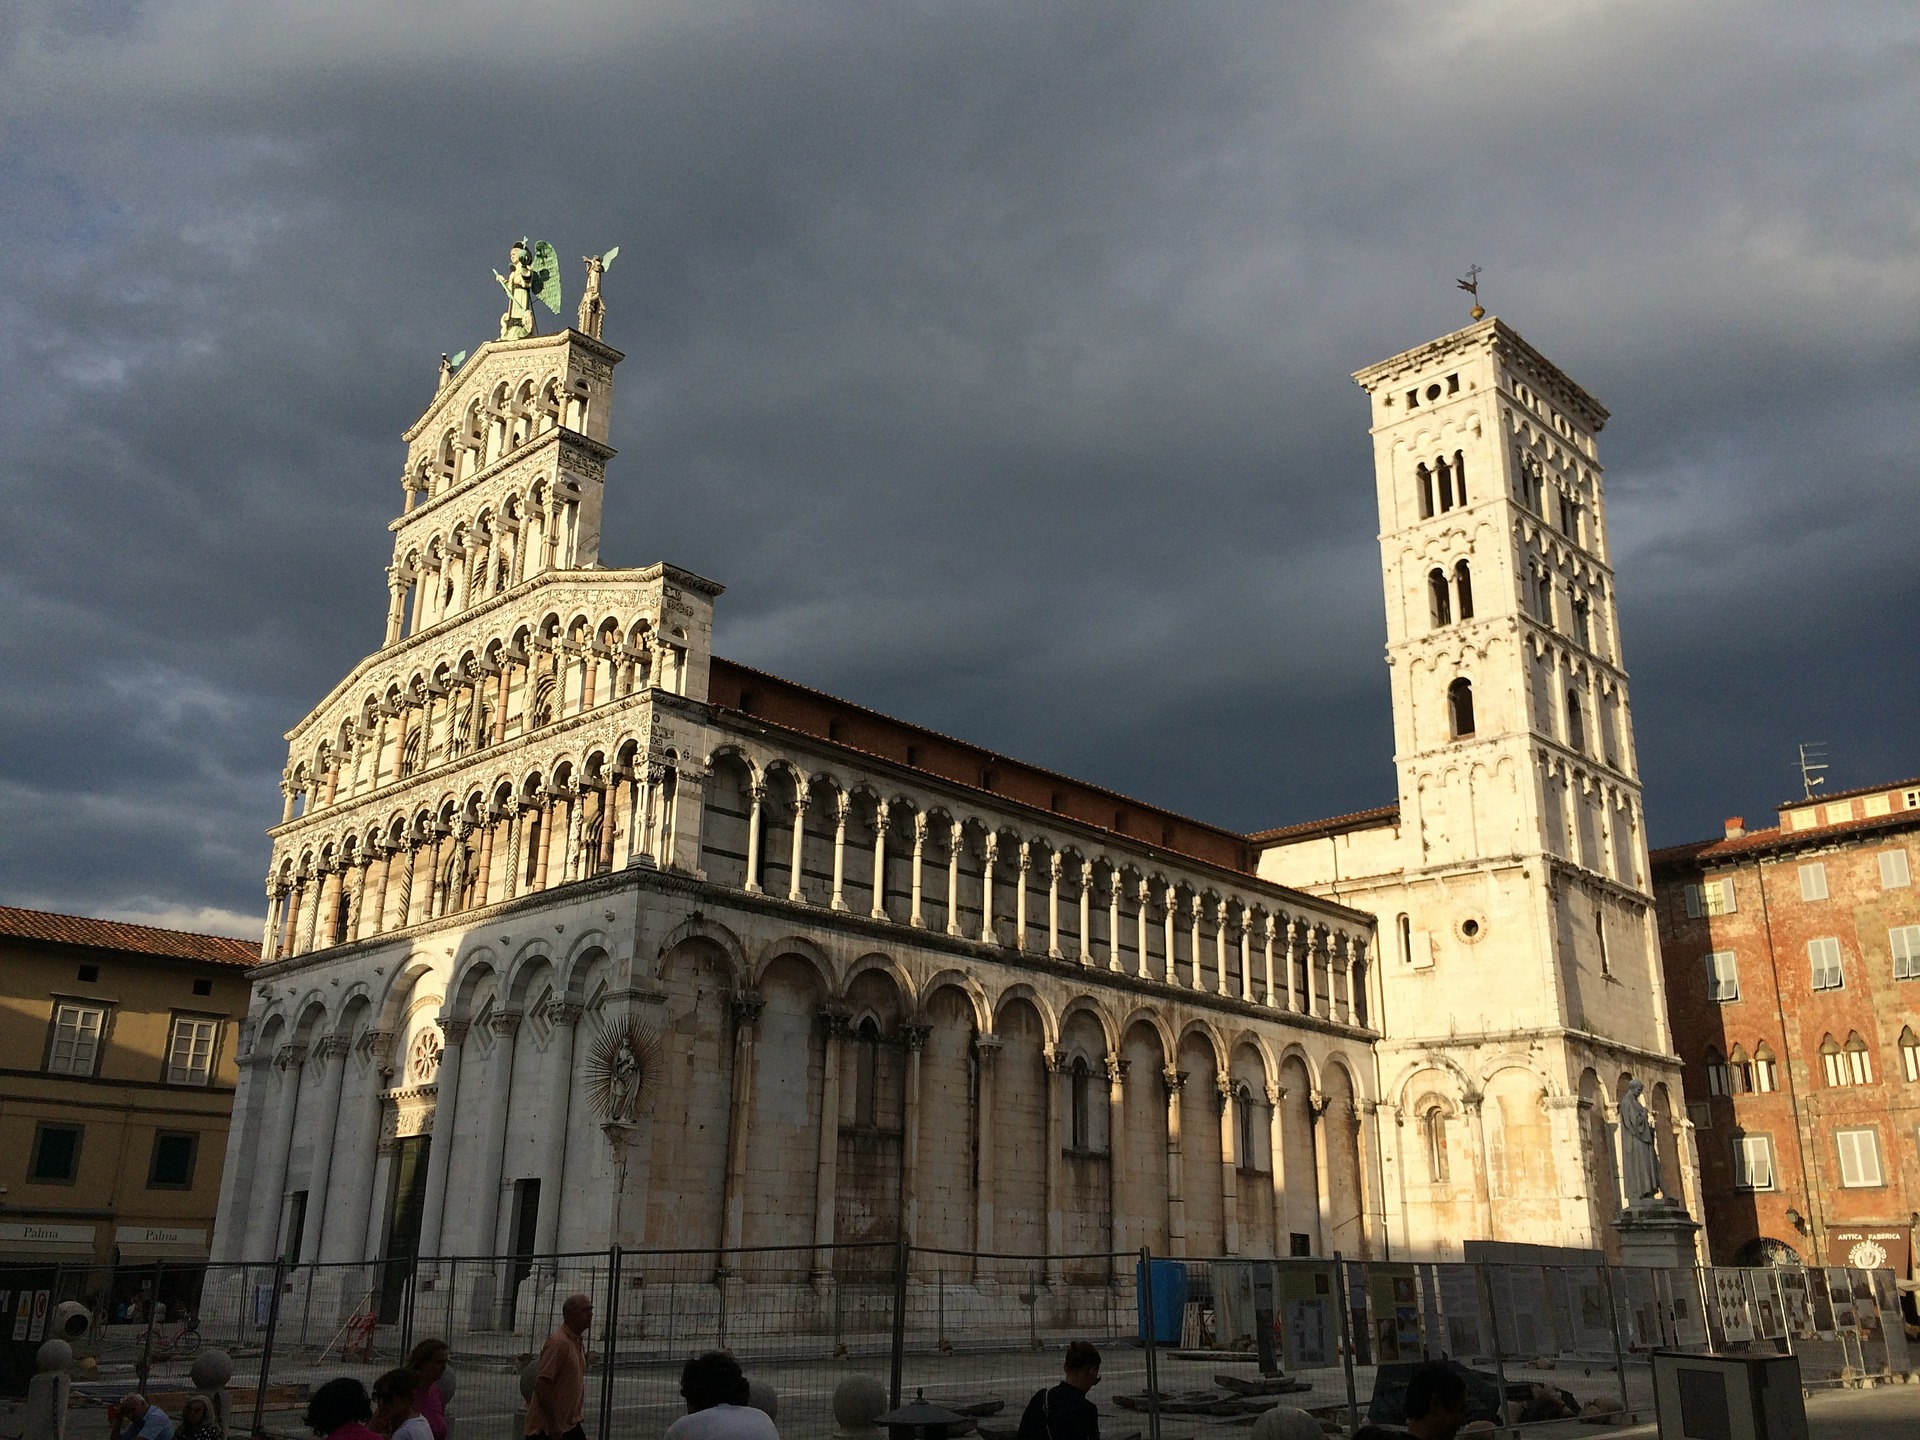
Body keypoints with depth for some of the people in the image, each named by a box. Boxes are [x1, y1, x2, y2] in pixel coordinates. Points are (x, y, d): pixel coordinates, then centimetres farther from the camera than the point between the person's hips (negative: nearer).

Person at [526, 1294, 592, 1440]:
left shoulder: (579, 1342, 10)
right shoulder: (558, 1342, -19)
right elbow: (541, 1384, -24)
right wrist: (553, 1426, -24)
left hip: (570, 1424, 9)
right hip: (548, 1427, -9)